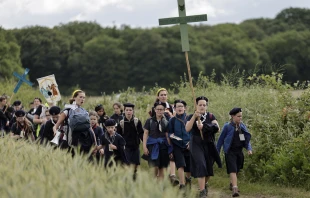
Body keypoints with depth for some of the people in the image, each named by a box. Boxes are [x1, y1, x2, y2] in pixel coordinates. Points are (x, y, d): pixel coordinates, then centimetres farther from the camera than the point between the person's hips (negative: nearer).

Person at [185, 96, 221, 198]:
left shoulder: (210, 116, 4)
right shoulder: (191, 116, -1)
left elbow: (217, 128, -10)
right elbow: (187, 129, -18)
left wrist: (204, 126, -21)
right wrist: (194, 116, -26)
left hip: (208, 144, 3)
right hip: (196, 144, -3)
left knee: (209, 167, 10)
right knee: (201, 165, -17)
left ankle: (205, 184, 41)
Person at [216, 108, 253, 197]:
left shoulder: (242, 126, 6)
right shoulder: (227, 126, -8)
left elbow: (247, 138, 10)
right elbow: (221, 139, 0)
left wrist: (249, 148, -7)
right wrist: (217, 152, 3)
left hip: (239, 151, 6)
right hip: (230, 152, -6)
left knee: (237, 170, 17)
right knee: (233, 170, -16)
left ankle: (231, 184, 38)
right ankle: (235, 189, -25)